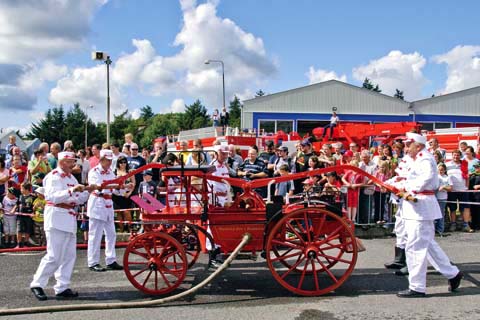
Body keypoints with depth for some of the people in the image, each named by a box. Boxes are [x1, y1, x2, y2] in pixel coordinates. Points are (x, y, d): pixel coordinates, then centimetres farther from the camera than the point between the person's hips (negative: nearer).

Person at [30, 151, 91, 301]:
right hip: (56, 220, -8)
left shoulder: (71, 177, 17)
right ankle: (37, 284, 8)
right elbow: (51, 197, -24)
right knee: (54, 256, -7)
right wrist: (71, 191, -32)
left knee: (69, 256, 7)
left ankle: (62, 287, 14)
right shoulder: (53, 176, -8)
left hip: (70, 221, 8)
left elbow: (78, 200, 19)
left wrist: (87, 191, 3)